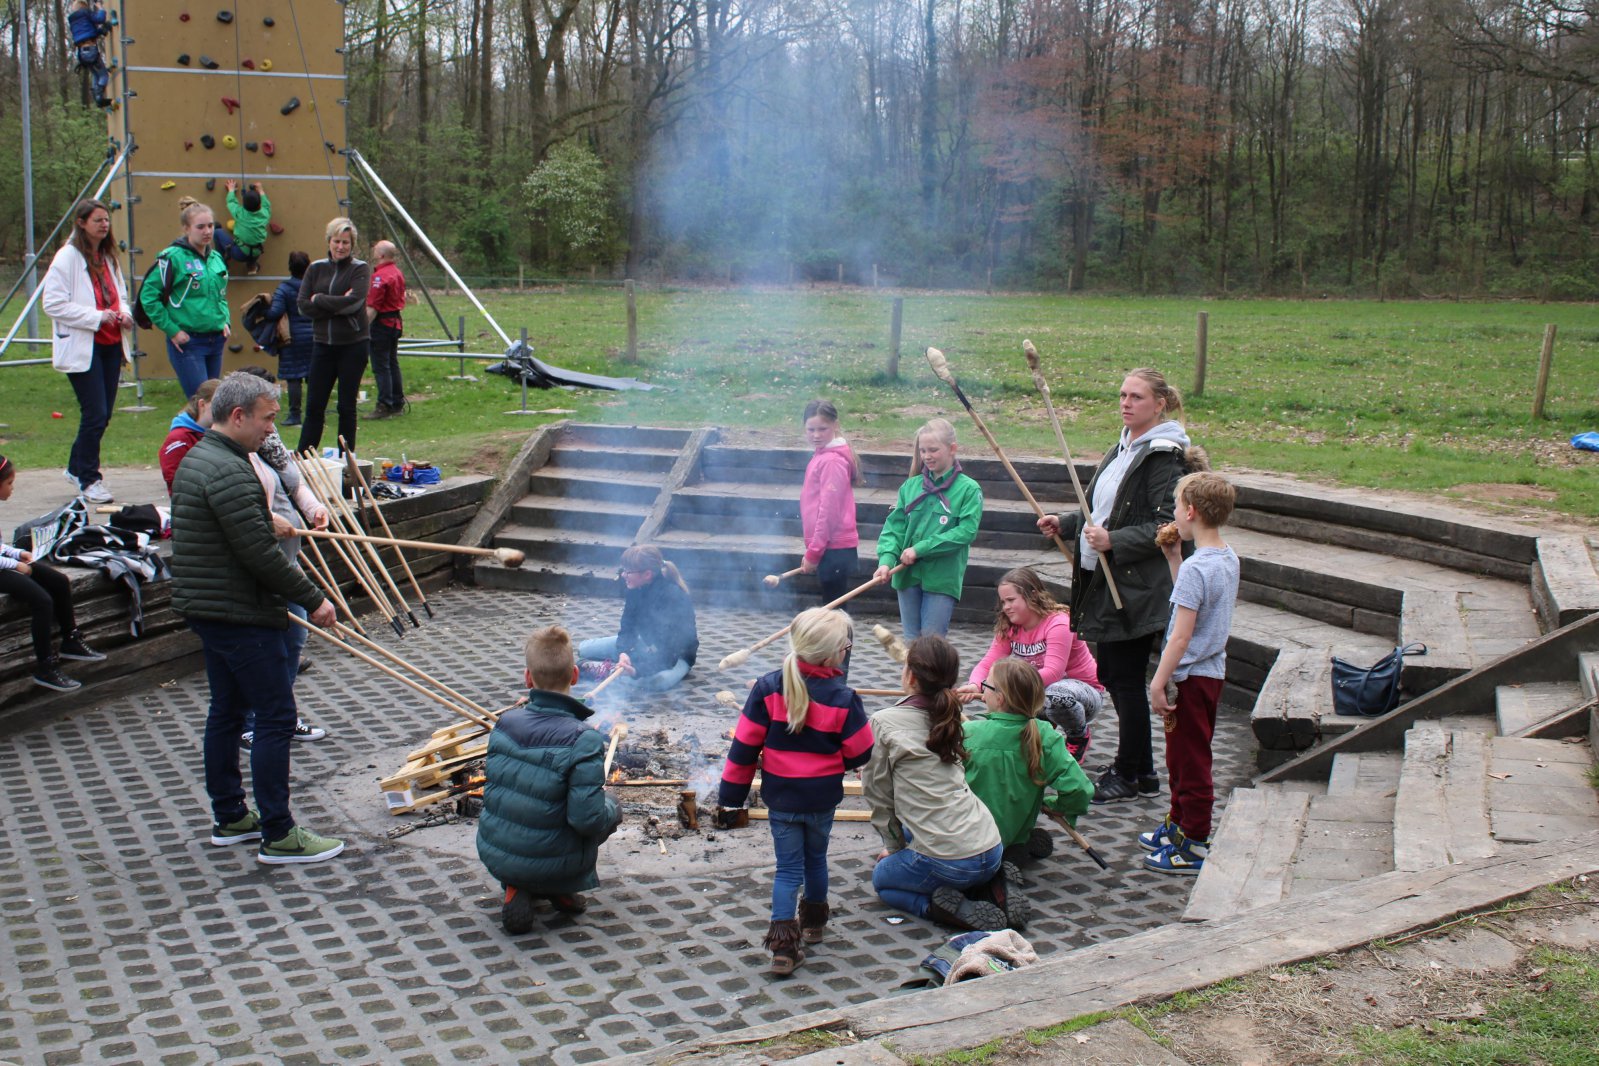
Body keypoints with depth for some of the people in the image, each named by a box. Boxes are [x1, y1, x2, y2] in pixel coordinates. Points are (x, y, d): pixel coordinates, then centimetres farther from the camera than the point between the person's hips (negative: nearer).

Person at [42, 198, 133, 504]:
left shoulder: (108, 256, 14)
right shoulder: (67, 257, -10)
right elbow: (52, 303, -15)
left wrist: (124, 313, 4)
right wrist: (96, 317, -19)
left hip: (111, 345, 7)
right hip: (82, 348, -7)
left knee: (104, 413, 10)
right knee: (95, 414, -8)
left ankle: (77, 468, 29)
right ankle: (88, 479, 7)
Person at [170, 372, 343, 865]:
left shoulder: (196, 459, 13)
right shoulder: (229, 472, -21)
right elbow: (259, 553, -24)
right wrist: (312, 599, -16)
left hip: (206, 607, 11)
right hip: (240, 616, -11)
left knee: (227, 710, 17)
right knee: (275, 717, -6)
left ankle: (229, 818, 27)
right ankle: (278, 835, -2)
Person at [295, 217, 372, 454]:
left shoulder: (360, 269, -2)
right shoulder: (315, 268, 8)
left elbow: (353, 302, -18)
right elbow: (302, 305, -2)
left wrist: (319, 300, -8)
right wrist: (337, 306, -12)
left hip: (353, 345, -3)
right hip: (323, 344, 3)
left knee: (347, 407, 4)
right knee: (314, 406, 3)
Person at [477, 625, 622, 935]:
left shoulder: (505, 723, -6)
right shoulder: (583, 740, -23)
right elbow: (588, 820, -25)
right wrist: (609, 810, -1)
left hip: (493, 855, 4)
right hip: (550, 864, -4)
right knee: (611, 809, 20)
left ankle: (518, 888, 11)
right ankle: (560, 889, 6)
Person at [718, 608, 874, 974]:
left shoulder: (768, 688, -12)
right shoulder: (842, 698, -15)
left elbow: (744, 745, -9)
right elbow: (860, 754, -8)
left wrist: (732, 793, 0)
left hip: (781, 796, 0)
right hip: (823, 796, 0)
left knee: (789, 867, 7)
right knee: (815, 857, 23)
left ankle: (784, 942, -4)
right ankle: (814, 921, 41)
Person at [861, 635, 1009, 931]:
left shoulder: (883, 723, -7)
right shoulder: (948, 718, 12)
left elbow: (879, 795, 1)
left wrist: (894, 847, 14)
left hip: (947, 863, -6)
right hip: (992, 851, 6)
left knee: (882, 878, 24)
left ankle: (957, 910, -2)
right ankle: (989, 886, 10)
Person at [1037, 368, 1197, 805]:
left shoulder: (1164, 457, -15)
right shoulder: (1124, 448, 14)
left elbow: (1165, 527, -22)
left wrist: (1114, 541, -29)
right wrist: (1067, 524, 14)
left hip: (1136, 588, -10)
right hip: (1106, 580, 10)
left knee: (1127, 679, -1)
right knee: (1111, 675, 15)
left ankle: (1129, 775, 13)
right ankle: (1140, 769, 27)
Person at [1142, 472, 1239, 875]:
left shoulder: (1195, 567, -22)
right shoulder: (1228, 558, 5)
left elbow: (1181, 636, -23)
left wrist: (1158, 684, -19)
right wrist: (1174, 557, 12)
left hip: (1191, 676, -9)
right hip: (1213, 671, 10)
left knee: (1190, 761, 1)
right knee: (1182, 756, 22)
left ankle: (1194, 846, 9)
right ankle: (1178, 825, 35)